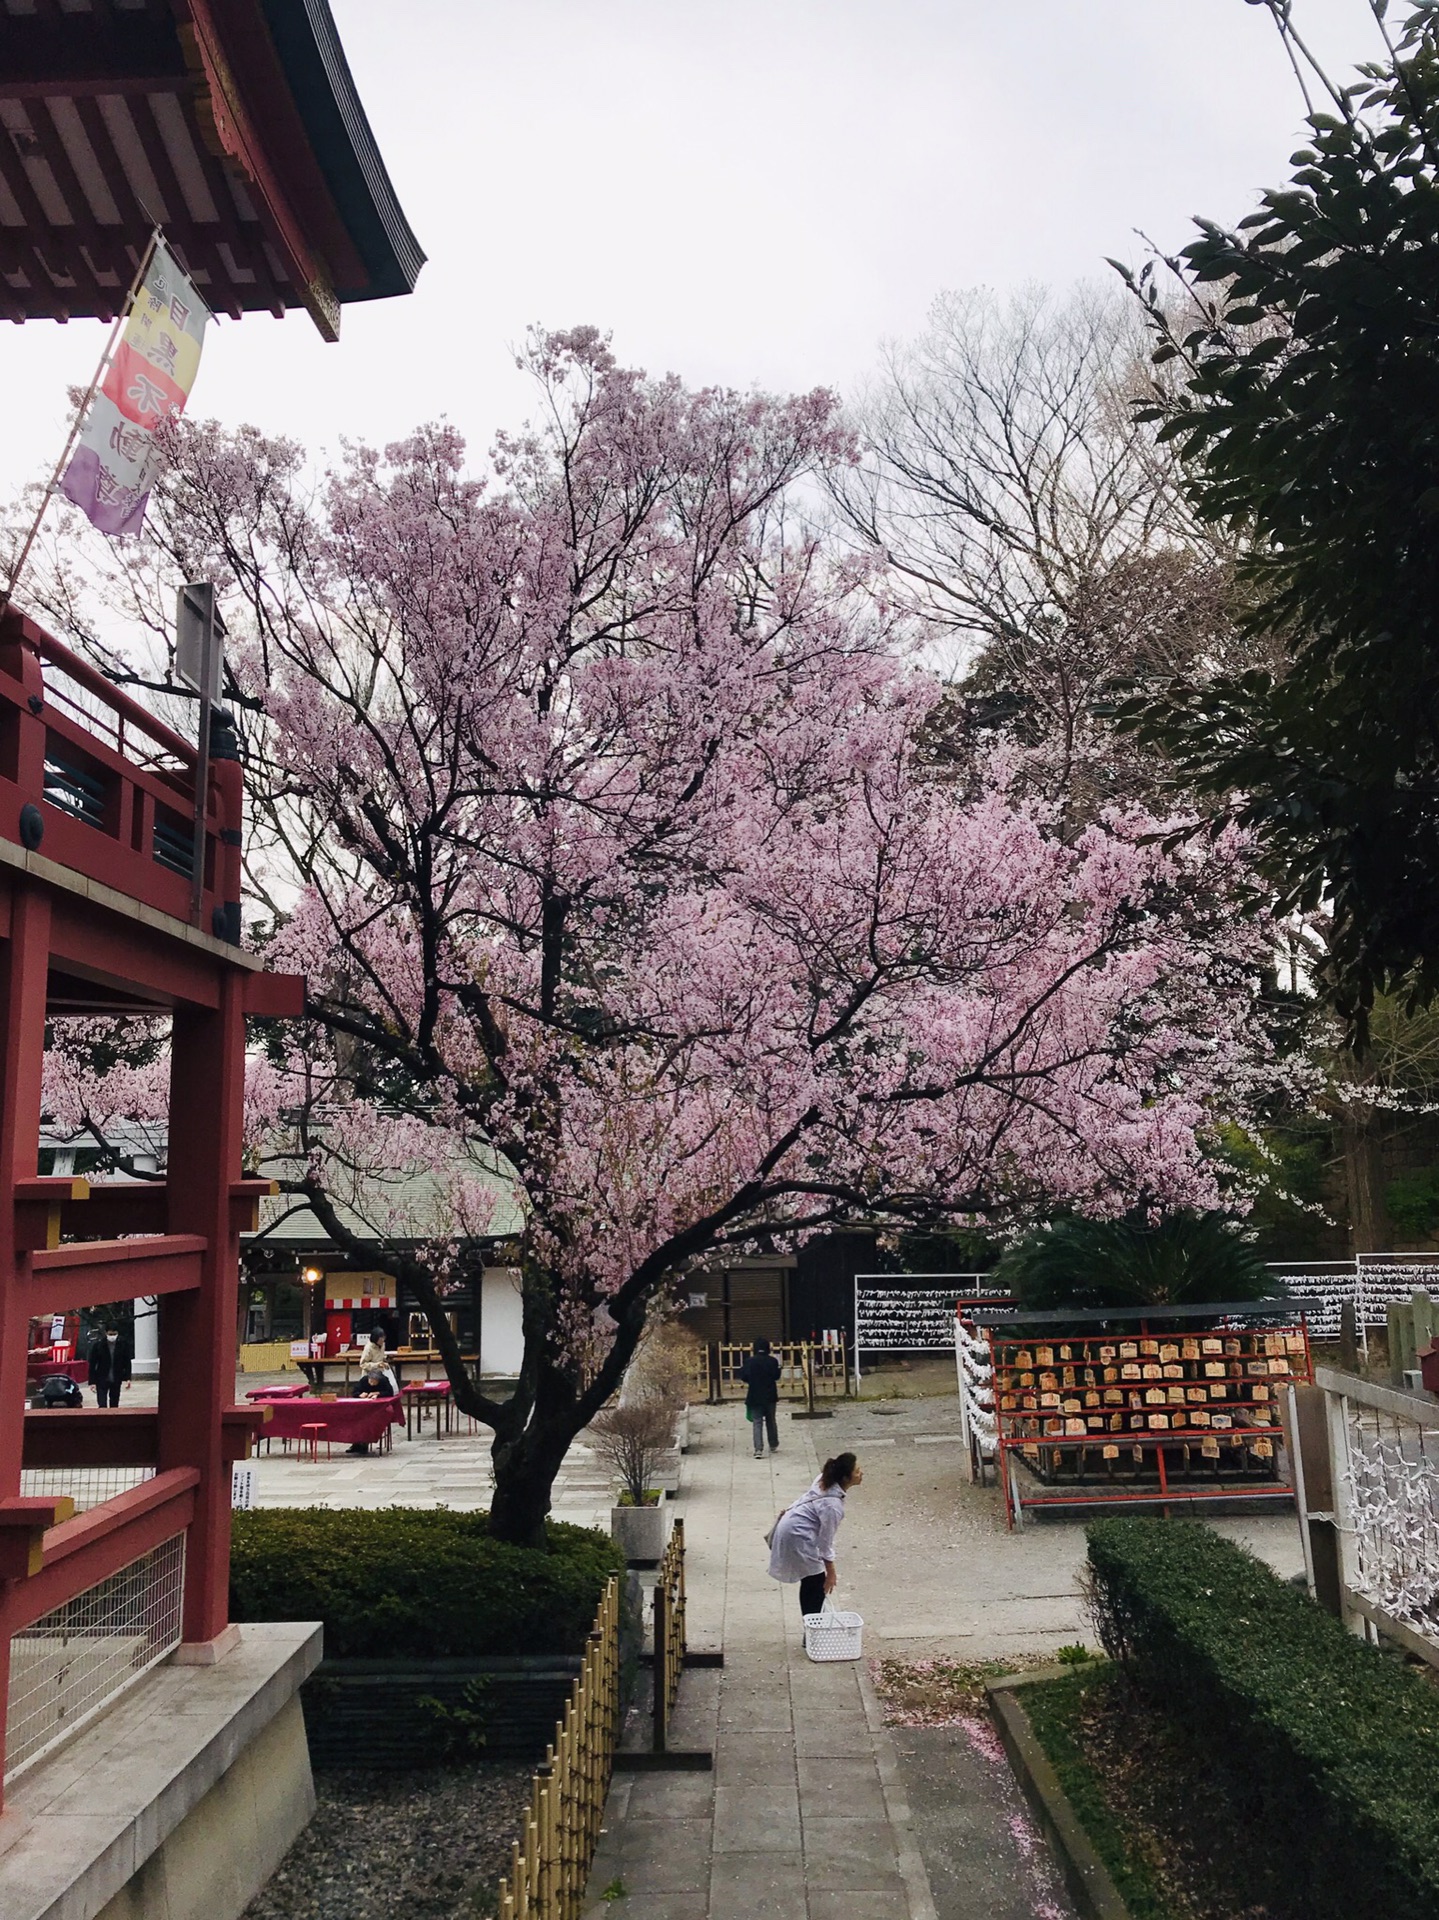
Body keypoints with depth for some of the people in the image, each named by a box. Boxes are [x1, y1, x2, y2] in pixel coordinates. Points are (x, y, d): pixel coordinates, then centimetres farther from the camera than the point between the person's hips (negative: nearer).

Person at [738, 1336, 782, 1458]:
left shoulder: (749, 1361, -9)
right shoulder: (772, 1361, -7)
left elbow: (743, 1377, -5)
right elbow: (777, 1376, 3)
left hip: (754, 1397, -1)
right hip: (770, 1396, 1)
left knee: (757, 1423, -1)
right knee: (771, 1421, 18)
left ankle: (758, 1449, -14)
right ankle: (773, 1446, 30)